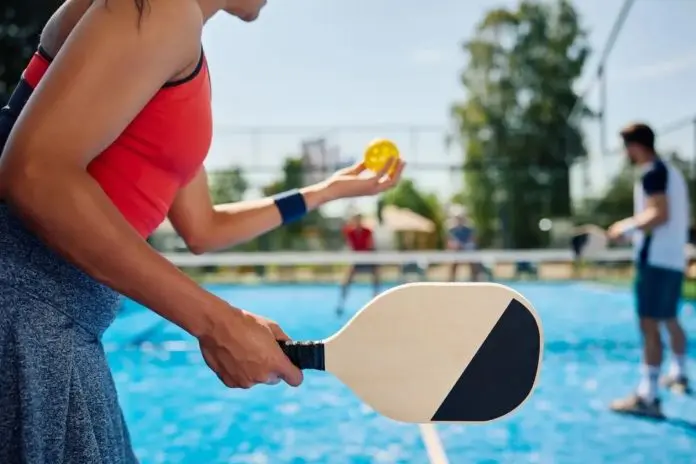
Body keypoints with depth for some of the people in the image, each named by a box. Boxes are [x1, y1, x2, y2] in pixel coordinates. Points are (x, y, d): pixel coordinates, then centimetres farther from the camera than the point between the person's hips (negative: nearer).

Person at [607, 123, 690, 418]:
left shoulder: (652, 172, -10)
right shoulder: (671, 171, 19)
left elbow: (660, 214, -22)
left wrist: (627, 226, -12)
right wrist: (636, 229, 20)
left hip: (656, 258, -10)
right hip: (674, 258, 10)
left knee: (649, 324, -12)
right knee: (669, 320, 23)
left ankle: (648, 397, -14)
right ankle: (679, 375, 39)